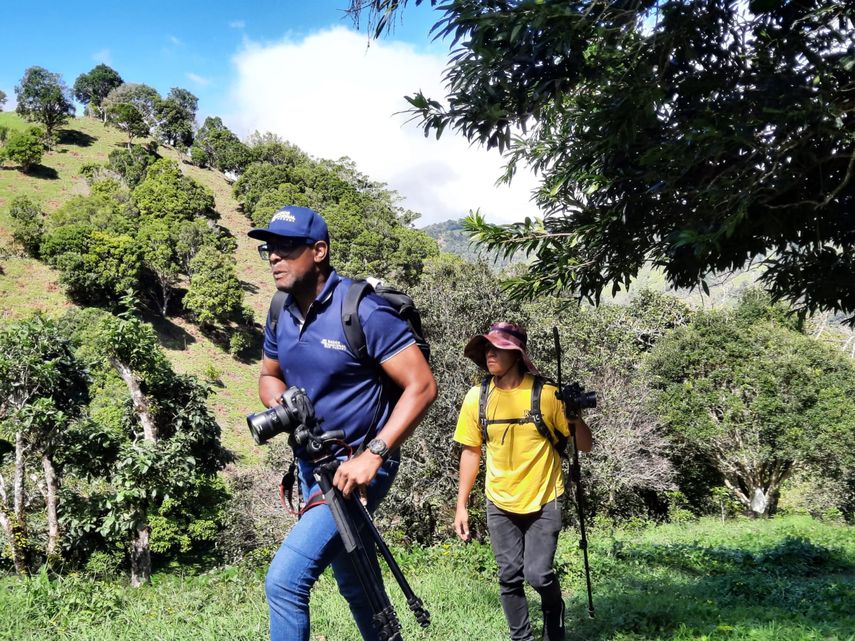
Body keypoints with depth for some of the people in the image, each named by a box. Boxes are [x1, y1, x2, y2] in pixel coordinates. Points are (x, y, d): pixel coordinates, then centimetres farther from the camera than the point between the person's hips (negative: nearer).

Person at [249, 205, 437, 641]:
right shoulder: (280, 315, 1)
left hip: (357, 468, -7)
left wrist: (373, 455, -27)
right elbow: (270, 376, 17)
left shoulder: (364, 312, -20)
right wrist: (280, 405, -7)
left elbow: (422, 386, -21)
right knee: (356, 585, 20)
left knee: (285, 580, -16)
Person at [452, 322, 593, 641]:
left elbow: (585, 446, -8)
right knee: (509, 577, 7)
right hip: (500, 505, 3)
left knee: (538, 574, -8)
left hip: (543, 502, -3)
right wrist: (462, 504, 3)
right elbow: (471, 451, 5)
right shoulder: (477, 397, -6)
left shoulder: (546, 393, -14)